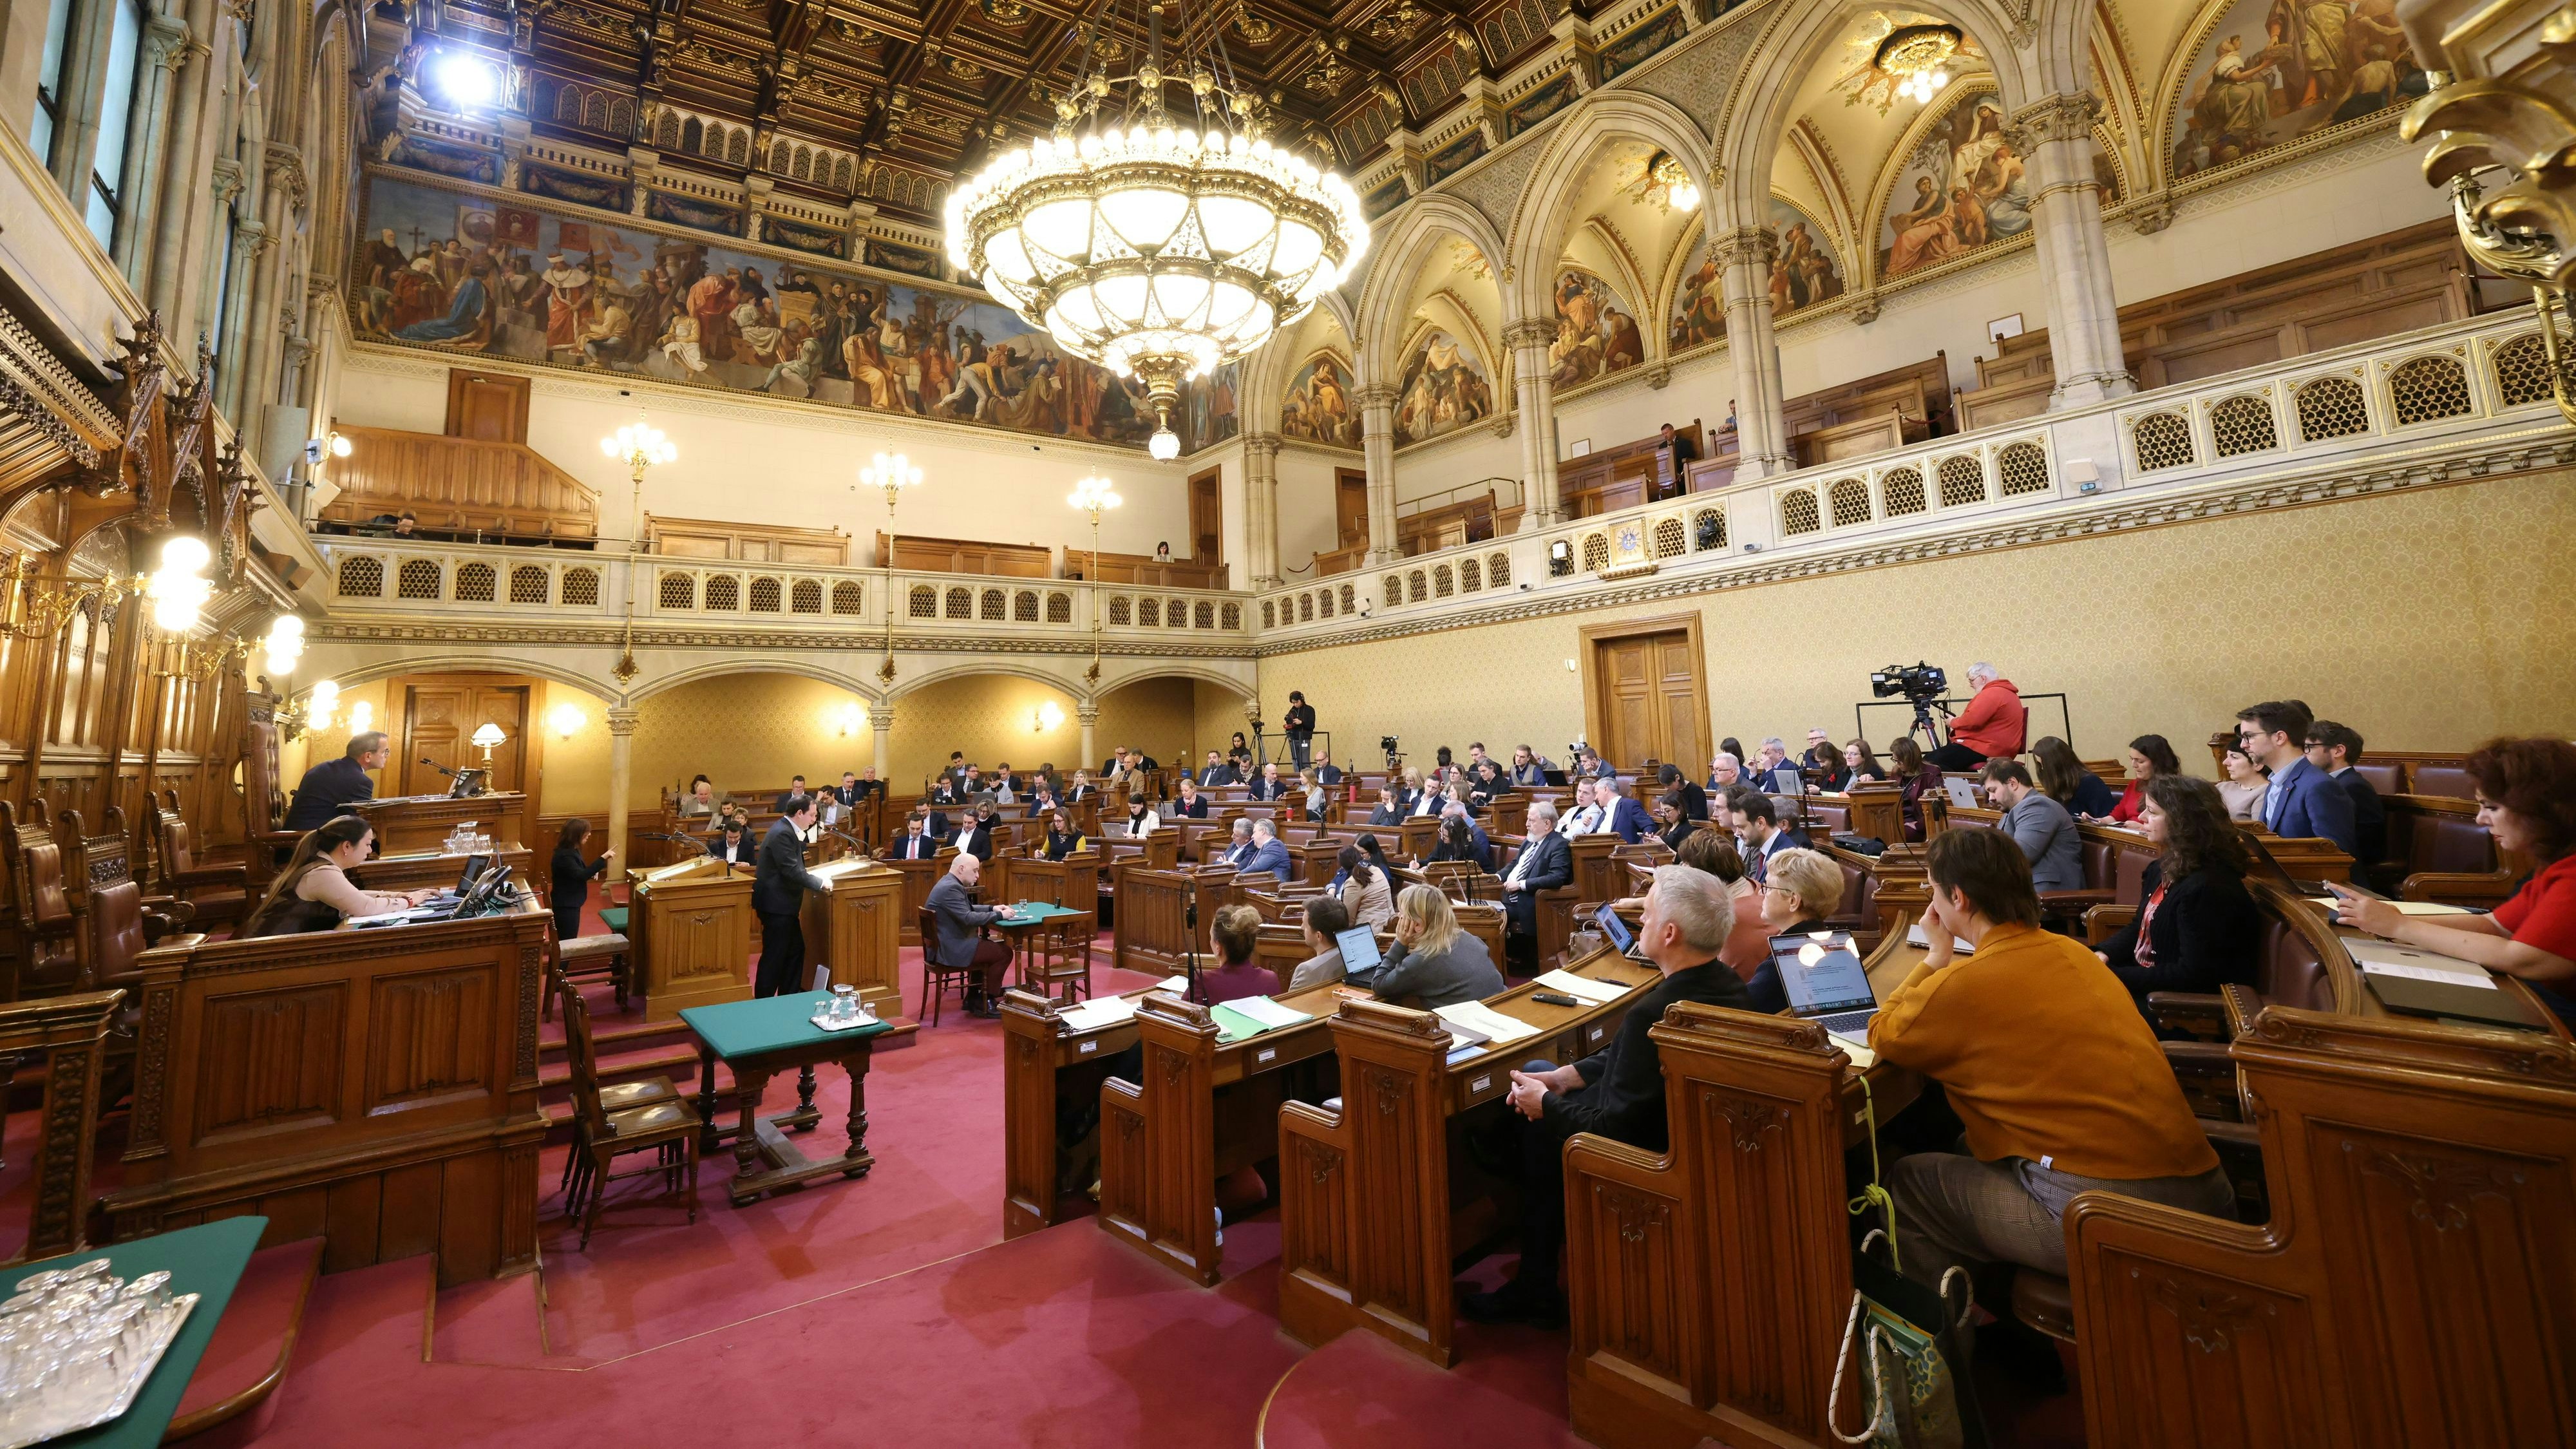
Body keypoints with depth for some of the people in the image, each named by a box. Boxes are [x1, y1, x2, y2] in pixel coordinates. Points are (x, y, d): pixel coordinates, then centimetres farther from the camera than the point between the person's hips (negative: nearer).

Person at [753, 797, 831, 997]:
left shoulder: (787, 829, 10)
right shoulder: (782, 833, -21)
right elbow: (792, 870, -26)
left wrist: (808, 874, 5)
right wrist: (820, 882, -19)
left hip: (782, 902, 11)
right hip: (776, 904, -11)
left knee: (795, 951, 16)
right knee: (775, 956, -1)